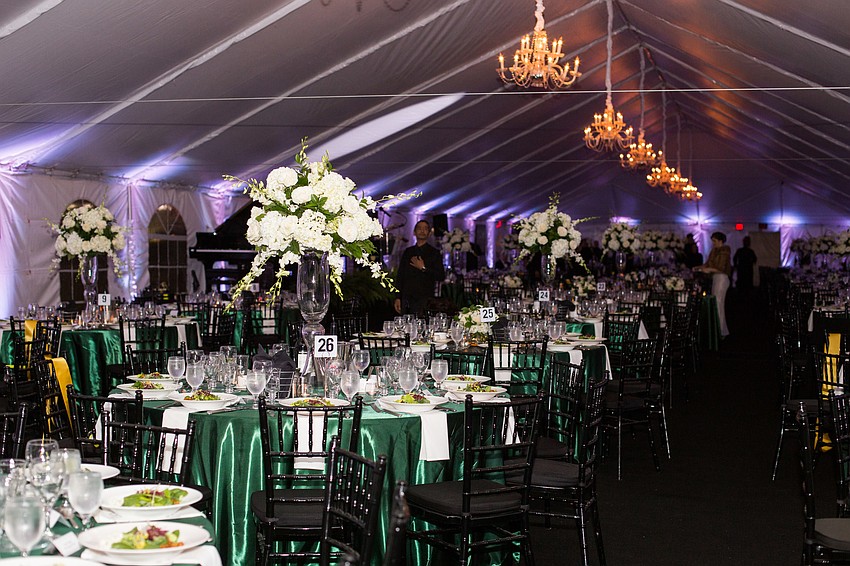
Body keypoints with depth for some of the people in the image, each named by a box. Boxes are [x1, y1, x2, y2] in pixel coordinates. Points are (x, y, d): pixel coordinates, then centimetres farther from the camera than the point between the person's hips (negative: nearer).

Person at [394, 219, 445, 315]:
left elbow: (441, 277, -2)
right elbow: (400, 276, 16)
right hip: (406, 299, 3)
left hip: (424, 300, -3)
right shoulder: (408, 252, 16)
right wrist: (397, 298, 8)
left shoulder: (433, 253, 6)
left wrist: (423, 268, -10)